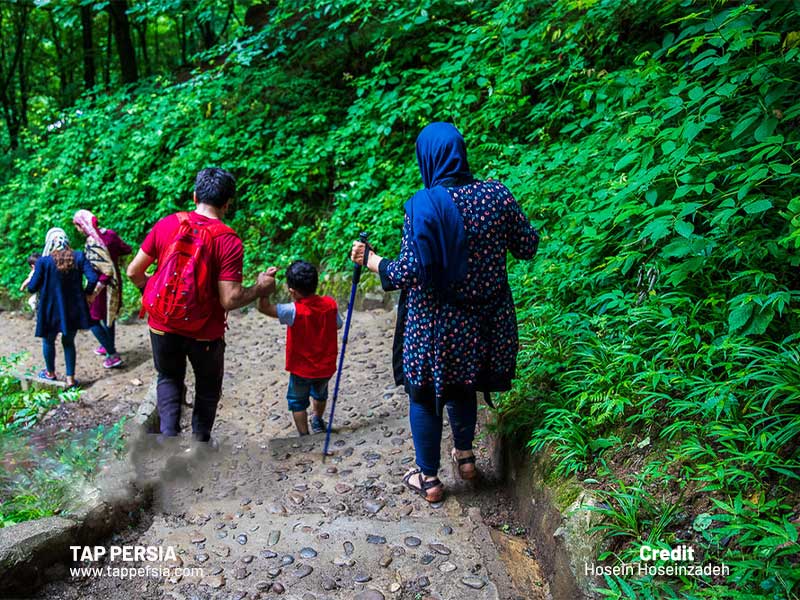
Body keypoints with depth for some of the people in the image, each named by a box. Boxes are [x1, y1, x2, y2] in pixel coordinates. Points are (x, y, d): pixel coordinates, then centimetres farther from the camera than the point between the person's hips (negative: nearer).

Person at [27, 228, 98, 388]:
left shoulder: (43, 261, -13)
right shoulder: (78, 257, -7)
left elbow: (32, 288, -9)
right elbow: (93, 279, -14)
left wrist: (32, 276, 11)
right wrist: (86, 293, 4)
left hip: (51, 310, -2)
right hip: (73, 309, 2)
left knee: (48, 341, 22)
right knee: (69, 342, 18)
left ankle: (50, 373, 39)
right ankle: (70, 378, 18)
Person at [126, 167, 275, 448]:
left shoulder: (167, 225, -8)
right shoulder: (228, 242, -18)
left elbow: (134, 271, -2)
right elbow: (230, 300, -21)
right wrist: (259, 288, -4)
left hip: (162, 326, 2)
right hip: (204, 332, -2)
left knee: (169, 378, 28)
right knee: (208, 386, 24)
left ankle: (168, 434, 13)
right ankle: (200, 441, 37)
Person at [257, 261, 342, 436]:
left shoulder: (293, 311, -28)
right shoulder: (330, 304, -14)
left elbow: (264, 307, -31)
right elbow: (338, 325, 3)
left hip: (302, 369, -5)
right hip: (326, 367, 5)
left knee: (297, 401, 20)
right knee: (320, 394, 33)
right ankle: (317, 421, 55)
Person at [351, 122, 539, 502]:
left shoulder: (423, 205, -20)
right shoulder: (497, 194, -6)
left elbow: (411, 272, -22)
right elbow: (527, 247, 4)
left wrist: (369, 260, -6)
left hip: (433, 324, -5)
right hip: (482, 321, 5)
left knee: (425, 395, 15)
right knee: (462, 384, 28)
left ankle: (429, 479, 28)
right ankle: (465, 456, 45)